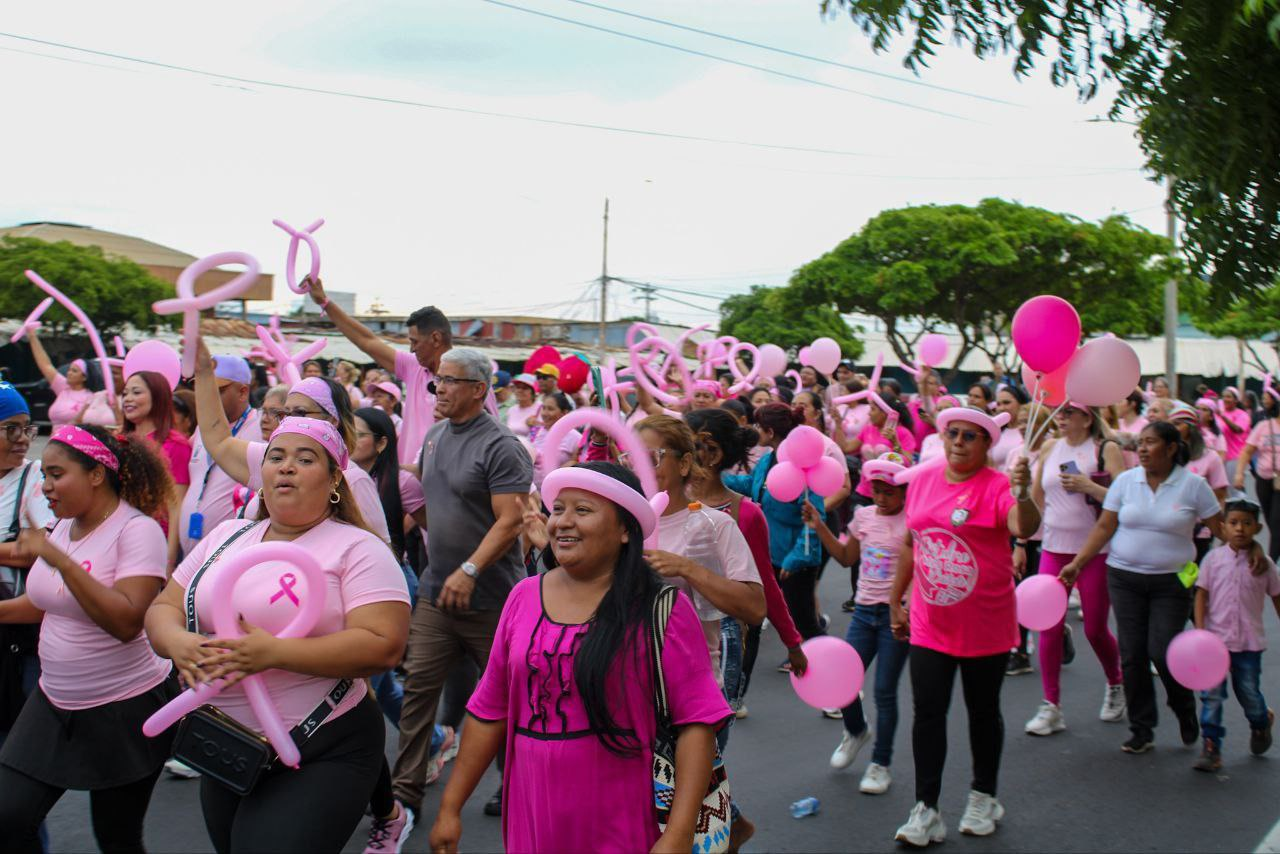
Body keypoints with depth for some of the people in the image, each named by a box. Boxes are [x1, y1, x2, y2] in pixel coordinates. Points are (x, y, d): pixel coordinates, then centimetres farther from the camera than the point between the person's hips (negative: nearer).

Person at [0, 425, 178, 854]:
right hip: (55, 702, 7)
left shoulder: (137, 530, -16)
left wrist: (60, 559, -30)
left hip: (124, 709, -7)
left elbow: (126, 622, -28)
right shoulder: (62, 527, 6)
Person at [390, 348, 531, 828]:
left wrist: (469, 571, -30)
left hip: (490, 596, -6)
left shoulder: (500, 447, -15)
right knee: (418, 686, 2)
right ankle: (406, 789, 9)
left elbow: (510, 520, -22)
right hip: (437, 590, 7)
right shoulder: (435, 437, 9)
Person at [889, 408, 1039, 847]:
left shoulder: (997, 486, -13)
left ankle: (984, 798, 31)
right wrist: (895, 601, 15)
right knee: (927, 711, 1)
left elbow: (1024, 528, -32)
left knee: (983, 711, 13)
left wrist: (1024, 495, -51)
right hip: (929, 625, 4)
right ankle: (926, 810, 8)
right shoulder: (922, 480, 3)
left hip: (986, 626, -3)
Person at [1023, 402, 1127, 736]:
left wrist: (1088, 487, -24)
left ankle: (1115, 685, 34)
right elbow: (1036, 497, 16)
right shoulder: (1049, 449, 8)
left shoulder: (1106, 449, -6)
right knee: (1049, 627, -2)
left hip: (1095, 551, -4)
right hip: (1054, 548, 4)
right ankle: (1051, 706, 7)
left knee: (1095, 629, 5)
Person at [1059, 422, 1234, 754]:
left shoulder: (1193, 484, -4)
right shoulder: (1126, 480, 2)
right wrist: (1076, 563, -3)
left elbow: (1221, 531, -2)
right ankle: (1141, 731, 15)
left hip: (1172, 581, -3)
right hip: (1125, 577, 3)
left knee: (1162, 652, -10)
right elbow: (1104, 527, 3)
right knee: (1132, 655, 2)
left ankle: (1186, 711, 21)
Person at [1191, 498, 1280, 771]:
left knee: (1249, 692, 9)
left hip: (1249, 641, 0)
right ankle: (1211, 748, 3)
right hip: (1216, 637, 0)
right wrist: (1200, 630, -12)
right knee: (1211, 694, -2)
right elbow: (1201, 595, -3)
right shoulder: (1213, 559, -4)